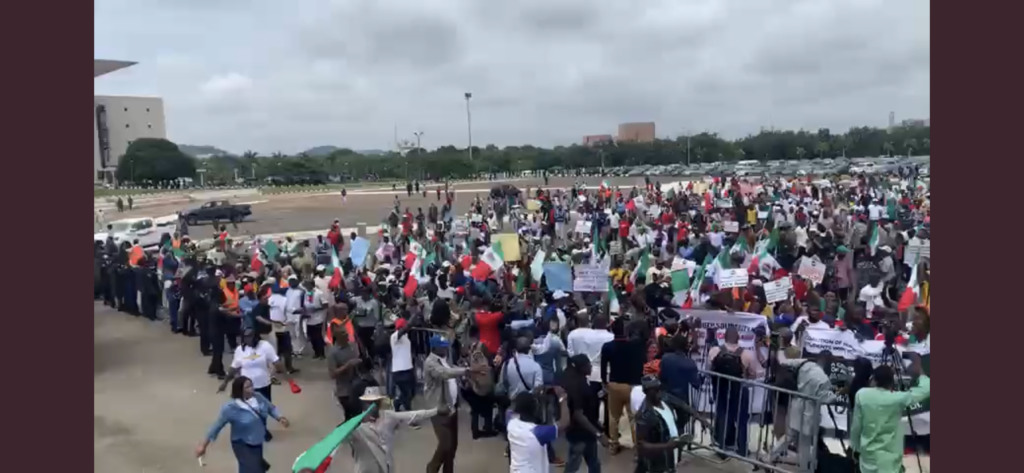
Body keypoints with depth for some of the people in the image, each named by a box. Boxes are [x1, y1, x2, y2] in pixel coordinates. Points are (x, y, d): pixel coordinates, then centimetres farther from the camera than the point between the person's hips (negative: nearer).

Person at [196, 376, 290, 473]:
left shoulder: (258, 397, -15)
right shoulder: (230, 408, -29)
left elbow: (271, 408, 2)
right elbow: (217, 426, -18)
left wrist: (280, 418, -16)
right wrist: (203, 445, -11)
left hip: (258, 441, 6)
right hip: (242, 445, -6)